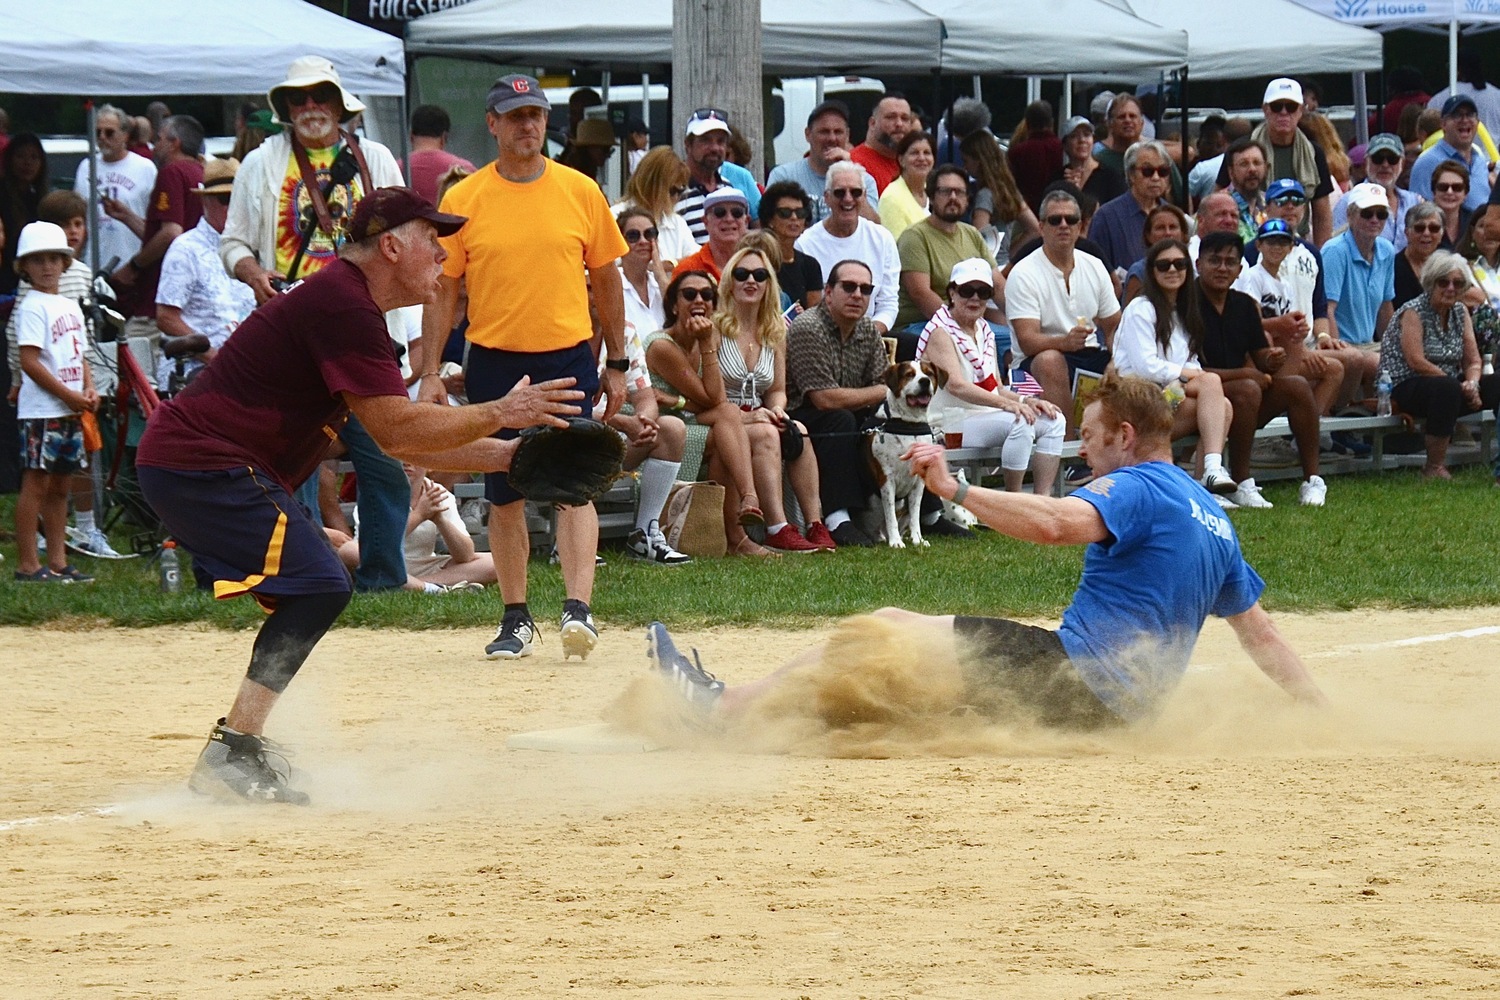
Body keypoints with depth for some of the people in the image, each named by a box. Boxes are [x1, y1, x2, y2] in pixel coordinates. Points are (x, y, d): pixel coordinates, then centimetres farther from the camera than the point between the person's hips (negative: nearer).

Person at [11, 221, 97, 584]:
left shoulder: (70, 307, 17)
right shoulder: (32, 307, -8)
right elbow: (30, 362, -16)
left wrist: (88, 390, 3)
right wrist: (68, 394, -16)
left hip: (70, 413, 8)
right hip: (41, 411, -8)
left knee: (60, 486, 10)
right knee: (36, 483, -8)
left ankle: (58, 563, 14)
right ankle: (27, 565, -9)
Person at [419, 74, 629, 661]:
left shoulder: (581, 192, 3)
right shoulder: (462, 200, 1)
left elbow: (605, 281, 11)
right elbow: (442, 290, 3)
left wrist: (616, 365, 10)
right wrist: (430, 374, -3)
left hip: (568, 358, -1)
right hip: (494, 364, 1)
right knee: (504, 497, 7)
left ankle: (577, 608, -20)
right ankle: (516, 618, 16)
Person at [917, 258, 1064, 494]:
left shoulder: (984, 331, 17)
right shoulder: (940, 332, -10)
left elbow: (995, 388, 17)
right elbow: (956, 385, -25)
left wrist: (1027, 401, -4)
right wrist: (1006, 404, -35)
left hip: (986, 418, 9)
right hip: (951, 426, -9)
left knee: (1053, 421, -4)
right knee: (1020, 423, -30)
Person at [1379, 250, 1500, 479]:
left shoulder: (1460, 312, 11)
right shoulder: (1414, 312, -10)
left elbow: (1473, 360, 8)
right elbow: (1416, 362, -19)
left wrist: (1472, 384, -16)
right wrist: (1460, 386, -18)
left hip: (1447, 387, 7)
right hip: (1406, 388, -7)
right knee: (1447, 389, -39)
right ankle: (1434, 468, -31)